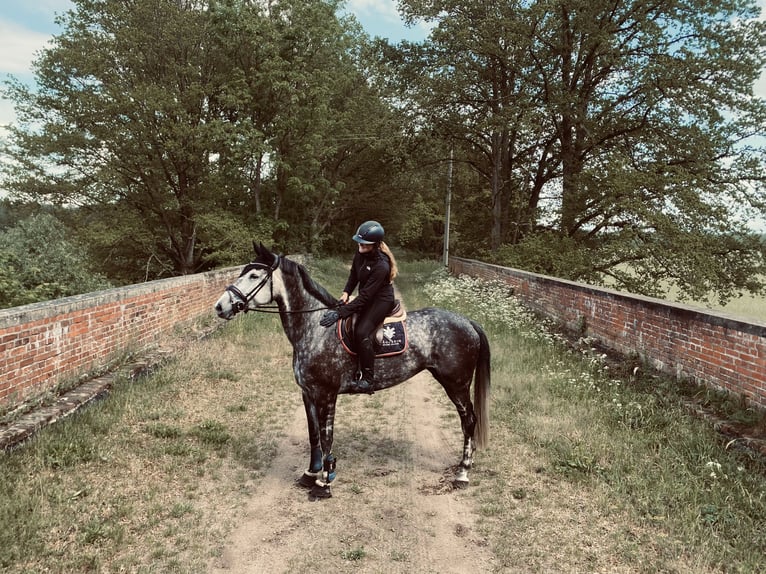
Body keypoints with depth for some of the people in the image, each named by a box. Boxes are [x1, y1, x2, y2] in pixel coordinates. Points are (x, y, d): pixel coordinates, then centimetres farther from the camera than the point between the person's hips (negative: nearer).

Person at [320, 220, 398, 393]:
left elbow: (365, 296, -30)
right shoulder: (360, 252, -8)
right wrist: (346, 292, -7)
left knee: (362, 332, -23)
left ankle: (368, 379, -12)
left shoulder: (381, 266, -31)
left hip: (381, 300, -9)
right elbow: (354, 274, 11)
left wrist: (339, 313, -32)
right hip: (366, 297, 9)